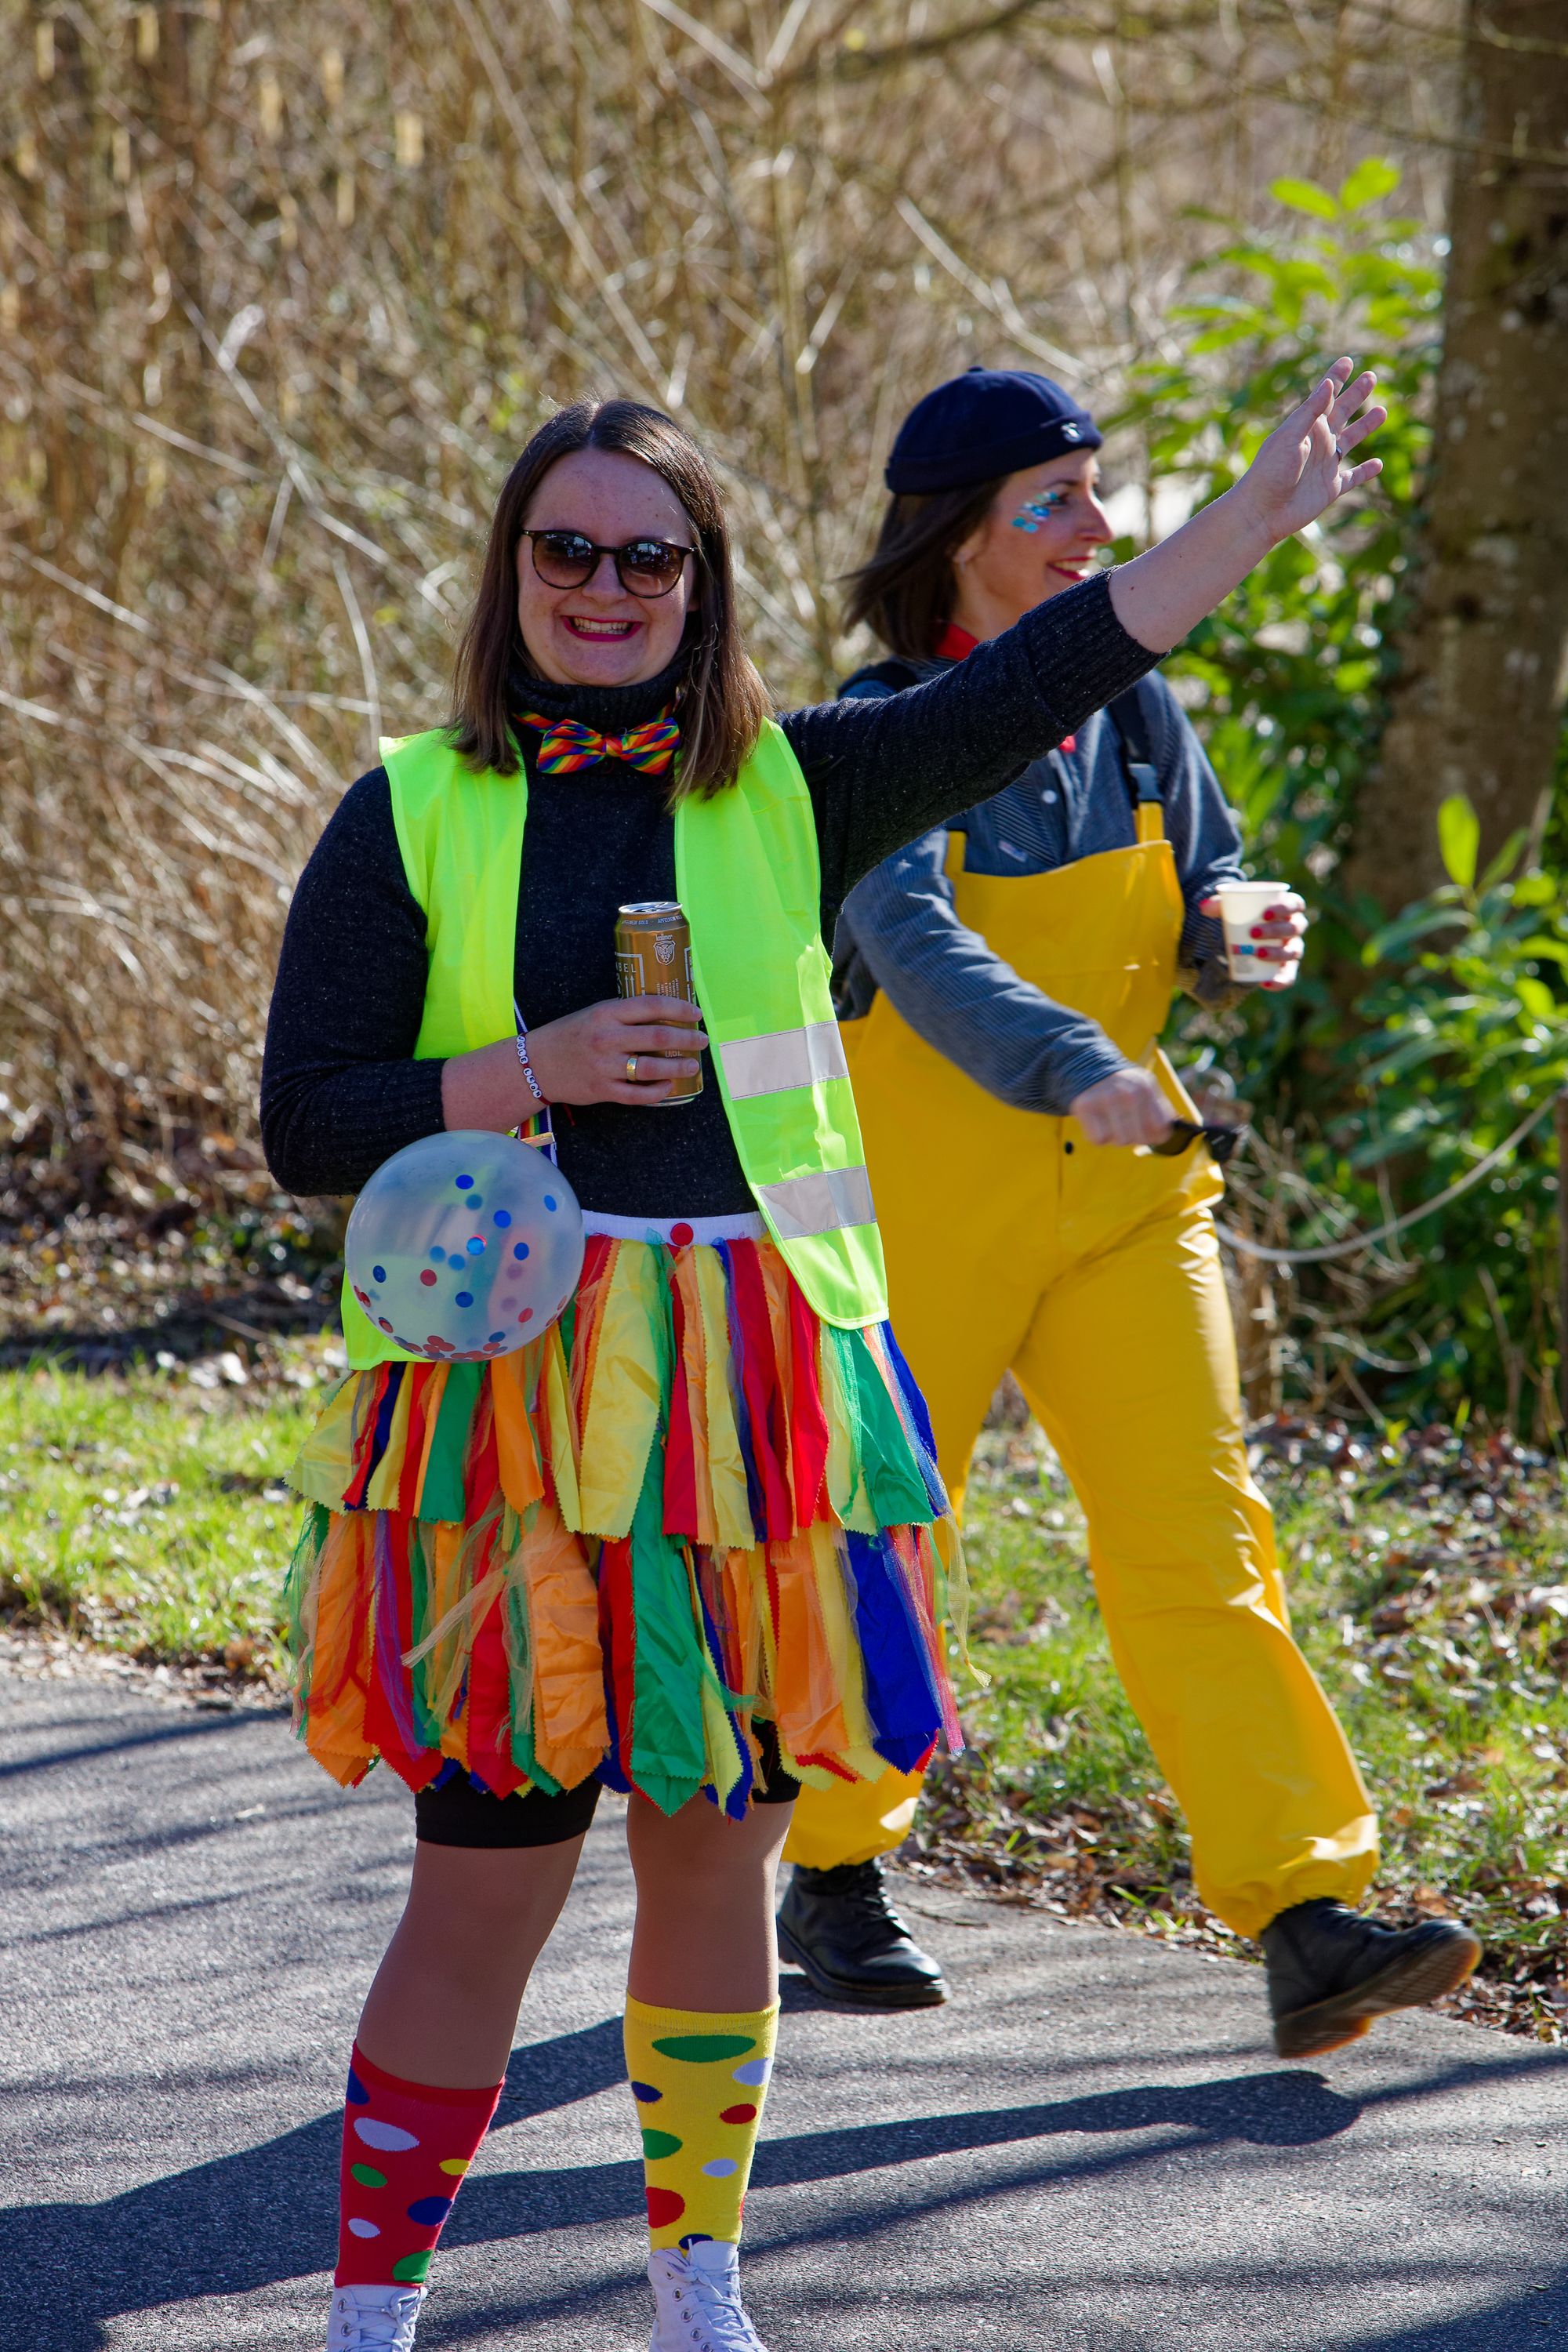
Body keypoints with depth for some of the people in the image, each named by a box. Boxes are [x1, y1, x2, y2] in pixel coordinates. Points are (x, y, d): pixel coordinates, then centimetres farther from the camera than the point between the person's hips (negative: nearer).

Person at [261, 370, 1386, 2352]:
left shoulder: (788, 790, 7)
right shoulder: (411, 815, 1)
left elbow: (1038, 682, -2)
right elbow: (305, 1124, -2)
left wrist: (1259, 511, -10)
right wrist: (538, 1071, -14)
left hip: (755, 1397, 3)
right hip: (514, 1397, -3)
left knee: (717, 1858, 11)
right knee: (487, 1884, -2)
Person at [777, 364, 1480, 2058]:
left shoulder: (1133, 706, 3)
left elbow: (1189, 904, 14)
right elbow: (919, 951, -30)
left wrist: (1233, 940, -11)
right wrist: (1073, 1069, -47)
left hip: (1120, 1188, 4)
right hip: (922, 1198, -4)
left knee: (1196, 1534, -7)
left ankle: (1305, 1919, -11)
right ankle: (832, 1875, 31)